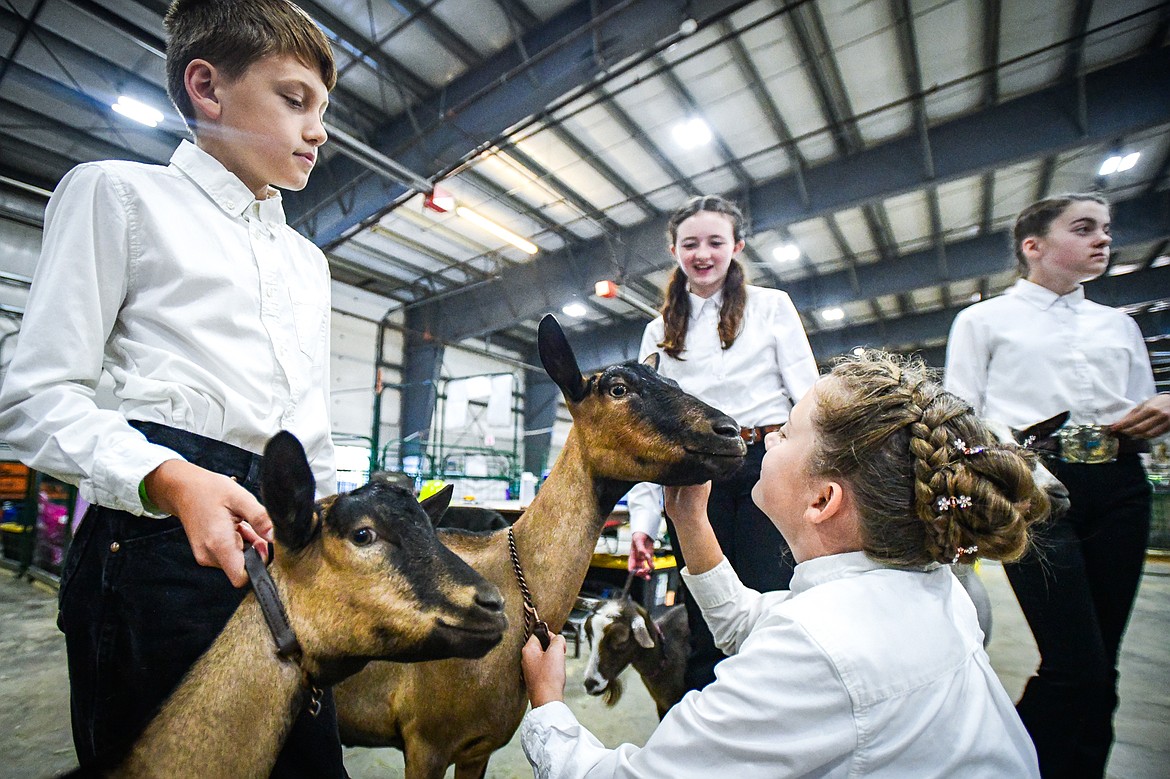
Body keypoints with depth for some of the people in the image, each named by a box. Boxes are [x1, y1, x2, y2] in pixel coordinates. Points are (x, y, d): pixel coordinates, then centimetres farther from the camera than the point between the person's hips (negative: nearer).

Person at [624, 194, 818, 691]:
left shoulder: (772, 306, 11)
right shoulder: (659, 331, 16)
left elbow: (808, 394, 5)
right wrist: (642, 518, 5)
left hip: (767, 467, -1)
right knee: (704, 624, 6)